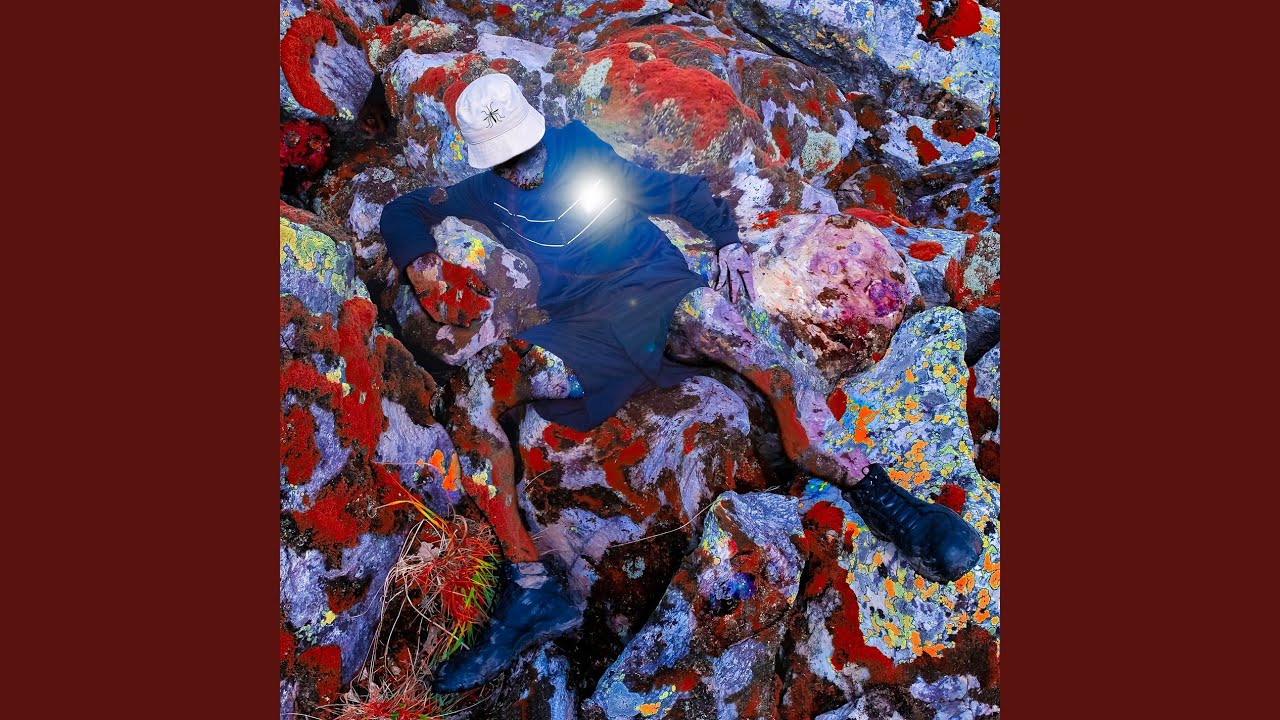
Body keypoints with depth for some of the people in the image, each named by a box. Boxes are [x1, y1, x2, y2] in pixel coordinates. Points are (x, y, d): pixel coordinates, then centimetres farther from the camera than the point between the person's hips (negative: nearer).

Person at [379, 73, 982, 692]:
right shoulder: (485, 194, 20)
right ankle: (529, 592, -25)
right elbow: (401, 212, 28)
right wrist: (427, 270, 9)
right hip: (585, 334, 2)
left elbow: (675, 192, 14)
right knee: (471, 387, -23)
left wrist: (728, 241, 1)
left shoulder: (578, 146, 15)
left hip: (660, 292, -1)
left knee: (710, 322, -38)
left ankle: (874, 492, -32)